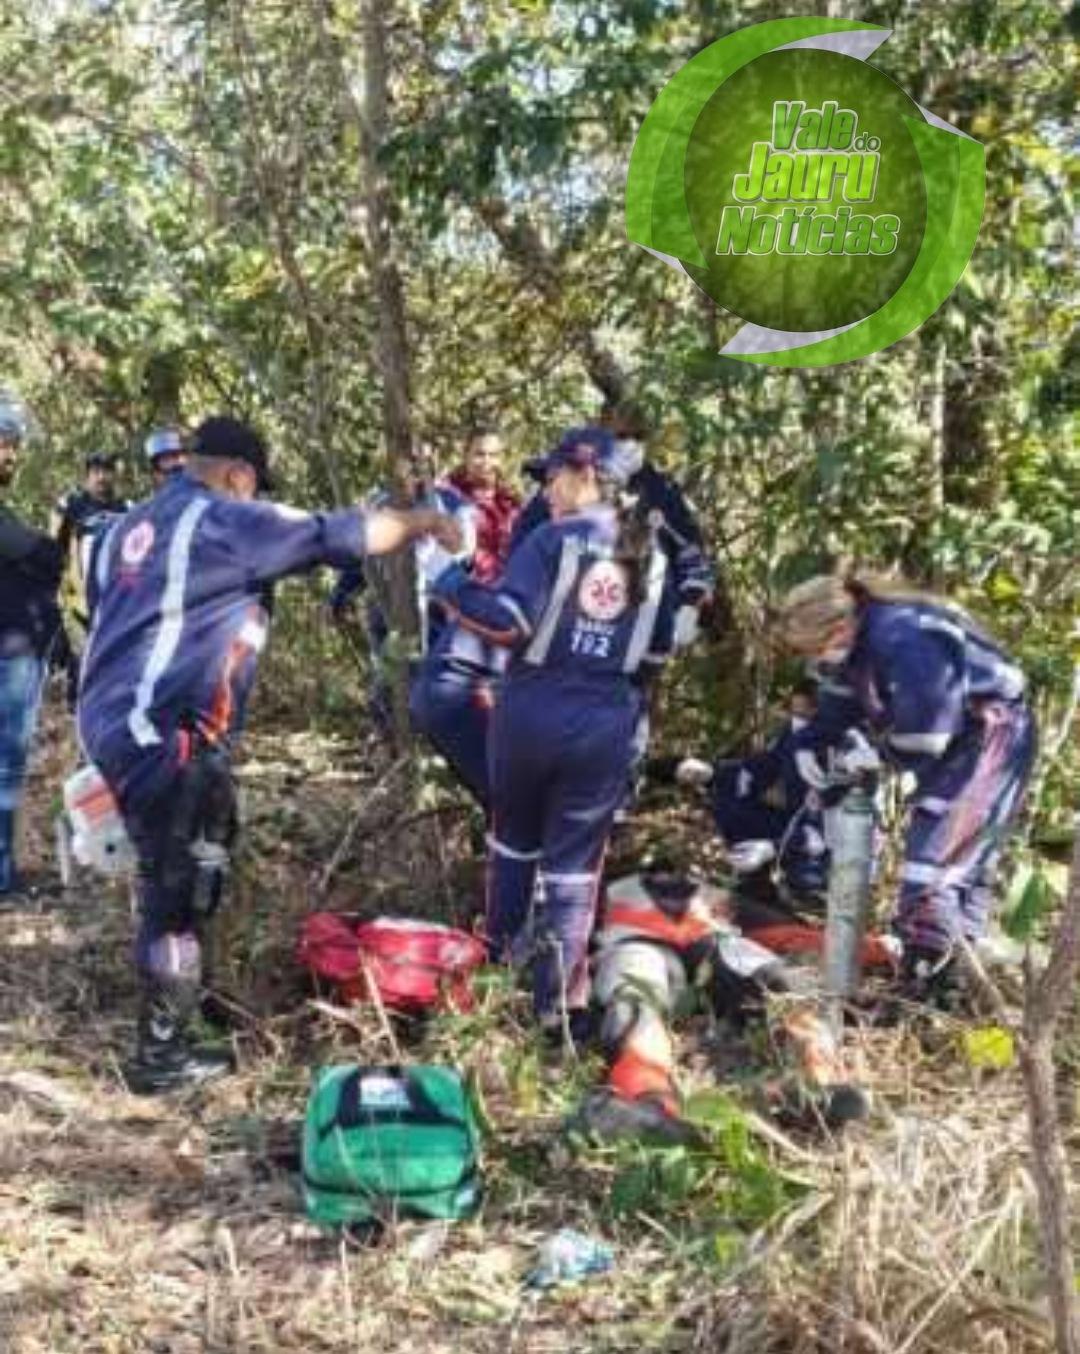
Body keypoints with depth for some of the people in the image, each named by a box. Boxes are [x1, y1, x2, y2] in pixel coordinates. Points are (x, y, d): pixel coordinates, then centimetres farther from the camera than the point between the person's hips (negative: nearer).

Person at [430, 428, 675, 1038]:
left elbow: (508, 620, -20)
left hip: (534, 714, -2)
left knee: (515, 837, 21)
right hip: (607, 725, 2)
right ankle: (561, 999, 4)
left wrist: (452, 585, -7)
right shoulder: (651, 553, 4)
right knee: (575, 860, 6)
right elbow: (660, 648, 12)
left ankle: (501, 954, 36)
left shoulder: (554, 539, -11)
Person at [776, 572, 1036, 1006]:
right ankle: (949, 988, 25)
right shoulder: (862, 638, -1)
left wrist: (876, 753, -17)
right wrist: (812, 743, -3)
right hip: (956, 745, 10)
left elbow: (926, 730, -33)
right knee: (964, 862, 16)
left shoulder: (904, 638, -31)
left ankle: (923, 994, -8)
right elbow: (839, 699, 12)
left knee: (932, 863, -13)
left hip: (991, 739, -10)